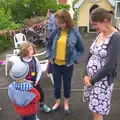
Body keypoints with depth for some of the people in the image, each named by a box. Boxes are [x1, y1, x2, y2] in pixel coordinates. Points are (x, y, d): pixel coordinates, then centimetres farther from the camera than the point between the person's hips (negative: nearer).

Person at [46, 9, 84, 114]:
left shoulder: (74, 32, -10)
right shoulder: (55, 32, -4)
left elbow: (81, 49, 0)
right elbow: (48, 45, 10)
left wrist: (73, 58, -7)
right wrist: (49, 57, 2)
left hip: (68, 65, -2)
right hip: (55, 64, 2)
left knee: (67, 85, 15)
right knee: (57, 85, 15)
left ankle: (66, 104, 38)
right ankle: (57, 102, 38)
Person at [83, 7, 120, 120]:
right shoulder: (100, 34, 5)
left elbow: (109, 65, -22)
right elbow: (90, 55, 8)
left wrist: (93, 80, -13)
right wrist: (85, 75, -3)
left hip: (102, 80, -7)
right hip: (90, 77, 7)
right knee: (94, 109, 19)